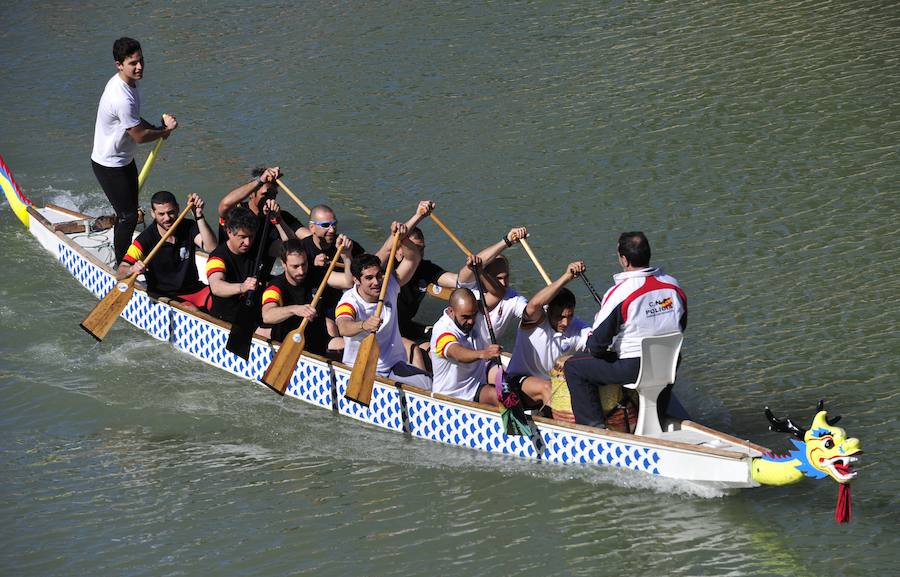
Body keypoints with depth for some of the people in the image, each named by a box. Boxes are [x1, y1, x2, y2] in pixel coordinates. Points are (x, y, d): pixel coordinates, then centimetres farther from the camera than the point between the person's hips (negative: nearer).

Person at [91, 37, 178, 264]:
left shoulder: (129, 83, -1)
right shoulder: (121, 98, -33)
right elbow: (140, 136, -24)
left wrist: (158, 127, -1)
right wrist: (165, 131, -8)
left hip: (124, 159, 10)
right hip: (109, 166, -10)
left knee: (130, 210, 21)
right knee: (127, 216, -3)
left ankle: (124, 259, 37)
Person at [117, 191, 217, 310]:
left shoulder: (188, 227, 0)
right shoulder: (145, 239, -11)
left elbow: (211, 248, -17)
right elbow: (119, 273, -15)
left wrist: (199, 216, -25)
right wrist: (132, 269, -40)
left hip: (195, 290, 4)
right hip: (165, 296, -4)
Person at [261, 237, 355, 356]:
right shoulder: (277, 286, -16)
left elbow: (349, 282, -13)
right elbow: (267, 316, -37)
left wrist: (346, 255, -29)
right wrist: (295, 309, -54)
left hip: (318, 344, 3)